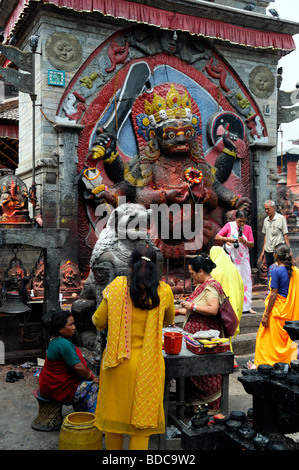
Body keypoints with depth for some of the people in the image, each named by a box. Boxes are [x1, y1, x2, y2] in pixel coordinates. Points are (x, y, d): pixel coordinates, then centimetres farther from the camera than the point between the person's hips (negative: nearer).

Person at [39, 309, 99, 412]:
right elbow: (77, 367, -23)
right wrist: (91, 377, -8)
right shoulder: (64, 344, -25)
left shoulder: (54, 340, 8)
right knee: (94, 387, -6)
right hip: (59, 390, -10)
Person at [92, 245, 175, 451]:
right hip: (148, 365, -1)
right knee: (142, 420, 13)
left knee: (115, 414, 19)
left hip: (118, 363, 1)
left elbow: (99, 321, 0)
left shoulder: (117, 287, -9)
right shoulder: (164, 292, -6)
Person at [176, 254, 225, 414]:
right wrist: (178, 311, 20)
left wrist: (192, 306, -21)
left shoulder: (211, 286, -15)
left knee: (207, 371, 0)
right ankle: (196, 401, 26)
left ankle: (213, 406, 13)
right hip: (196, 335, 9)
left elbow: (213, 310, -27)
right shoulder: (202, 286, 15)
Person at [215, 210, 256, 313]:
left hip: (243, 259, 3)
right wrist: (227, 239, -21)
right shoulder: (229, 226, -2)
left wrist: (244, 241, -16)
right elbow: (217, 237, -5)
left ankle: (246, 306, 11)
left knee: (246, 281, 3)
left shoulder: (248, 228, 6)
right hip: (231, 259, -3)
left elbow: (252, 244, 4)